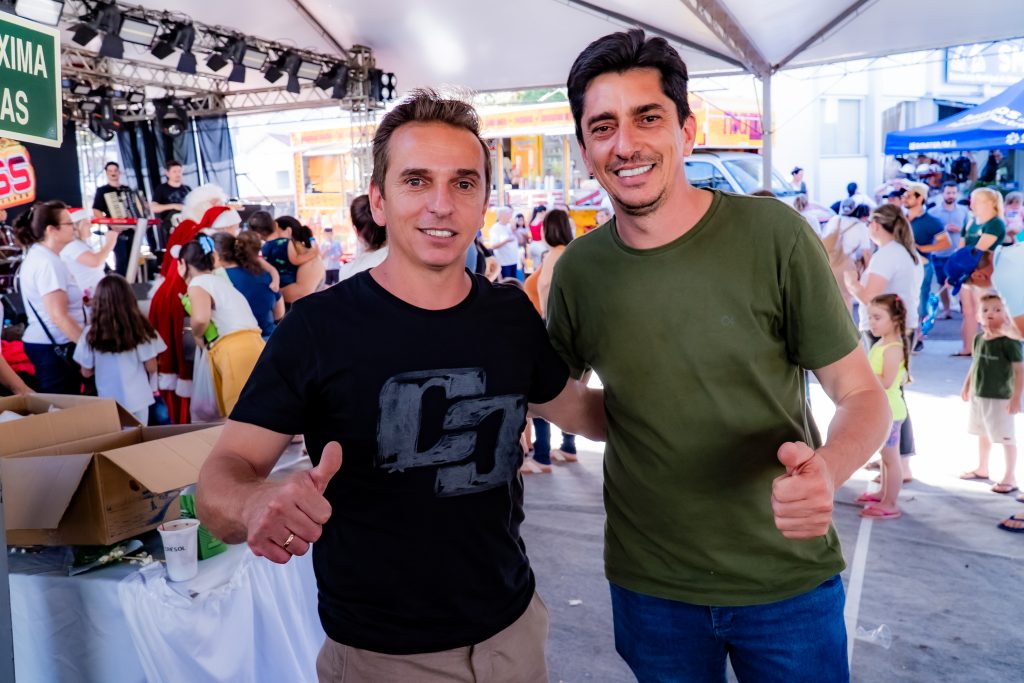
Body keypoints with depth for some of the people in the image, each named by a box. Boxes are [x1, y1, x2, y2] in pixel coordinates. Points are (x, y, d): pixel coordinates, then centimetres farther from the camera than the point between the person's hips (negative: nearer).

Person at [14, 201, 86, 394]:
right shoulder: (49, 263, -20)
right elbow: (59, 316, -24)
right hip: (55, 348, -10)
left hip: (41, 342, 10)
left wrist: (76, 297, 23)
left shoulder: (35, 254, 11)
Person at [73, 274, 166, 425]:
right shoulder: (141, 329, -10)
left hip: (108, 401, 0)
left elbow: (86, 372, 0)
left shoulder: (91, 333, -10)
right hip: (138, 399, 0)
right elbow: (151, 368, -4)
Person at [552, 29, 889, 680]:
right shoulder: (578, 269, -6)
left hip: (789, 580, -2)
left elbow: (862, 394, -10)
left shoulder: (772, 235, -15)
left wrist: (826, 469, -29)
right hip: (650, 586, 2)